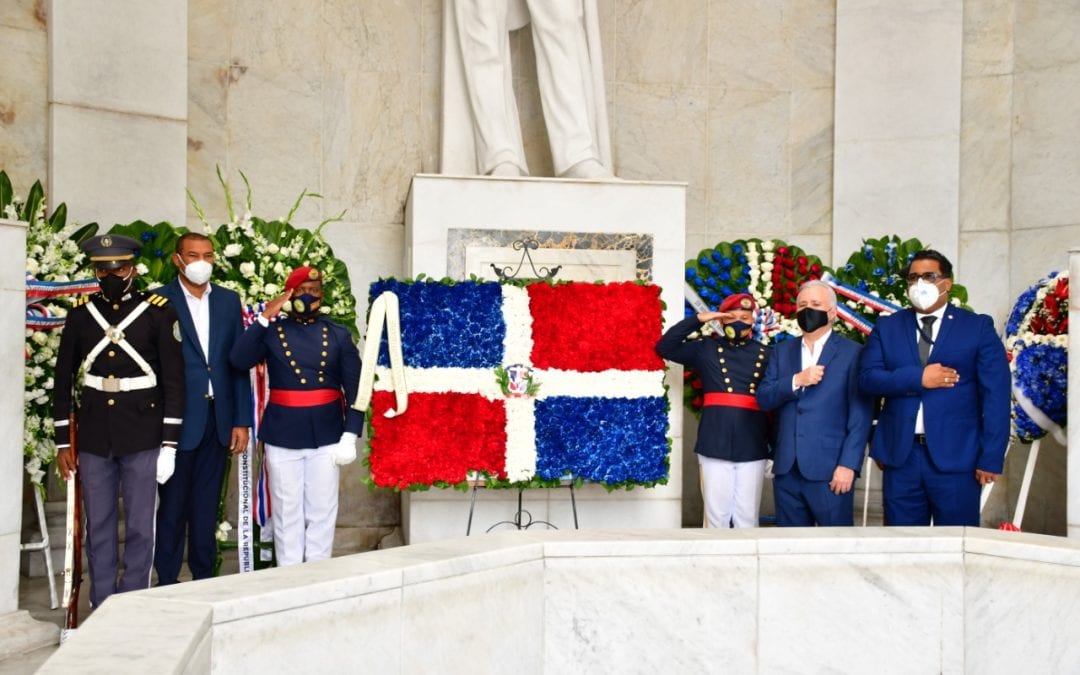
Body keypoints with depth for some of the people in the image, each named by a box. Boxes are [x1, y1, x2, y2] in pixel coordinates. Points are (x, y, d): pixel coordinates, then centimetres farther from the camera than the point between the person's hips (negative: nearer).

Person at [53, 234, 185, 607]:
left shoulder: (160, 312, -3)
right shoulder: (80, 314, 5)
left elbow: (174, 380, -3)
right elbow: (64, 380, 9)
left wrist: (169, 441, -7)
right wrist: (63, 442, 6)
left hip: (143, 438, -3)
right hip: (93, 439, 3)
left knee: (139, 528, 4)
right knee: (98, 529, 9)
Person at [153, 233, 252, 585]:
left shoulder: (229, 300, 9)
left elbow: (239, 363, 8)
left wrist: (241, 420, 4)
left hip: (218, 418, 4)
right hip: (178, 419, -4)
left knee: (207, 505, 12)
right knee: (172, 505, 5)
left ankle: (204, 577, 21)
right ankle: (167, 581, 15)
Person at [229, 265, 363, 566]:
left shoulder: (338, 336, 4)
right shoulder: (272, 332, 3)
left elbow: (355, 390, 1)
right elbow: (238, 360, -14)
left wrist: (350, 436, -8)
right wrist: (264, 318, -15)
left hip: (326, 435, 1)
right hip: (282, 435, 0)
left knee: (321, 512, 7)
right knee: (287, 513, 7)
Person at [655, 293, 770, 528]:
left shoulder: (766, 354, 8)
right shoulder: (706, 349, 8)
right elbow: (665, 347, 1)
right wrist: (698, 319, -5)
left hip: (752, 447, 1)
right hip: (715, 446, 0)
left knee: (747, 518, 5)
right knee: (716, 516, 3)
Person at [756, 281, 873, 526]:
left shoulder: (852, 352, 0)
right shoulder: (782, 351, 14)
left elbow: (861, 416, -5)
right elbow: (763, 399, 4)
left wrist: (848, 464, -13)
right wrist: (796, 381, -12)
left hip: (829, 470, -4)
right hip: (786, 469, 4)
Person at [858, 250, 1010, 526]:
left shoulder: (978, 327, 3)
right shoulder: (887, 327, 10)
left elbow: (995, 395, -2)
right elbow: (867, 378, -1)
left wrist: (990, 458, -9)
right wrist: (917, 378, -15)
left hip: (956, 457, -2)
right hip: (900, 456, 2)